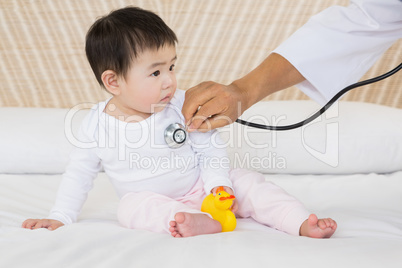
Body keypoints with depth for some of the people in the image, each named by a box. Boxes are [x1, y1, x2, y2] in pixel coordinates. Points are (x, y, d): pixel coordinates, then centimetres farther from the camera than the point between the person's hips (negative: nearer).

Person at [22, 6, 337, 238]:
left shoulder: (184, 106, -11)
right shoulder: (97, 125, -9)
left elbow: (210, 149, -5)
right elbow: (80, 174, 2)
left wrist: (218, 184, -22)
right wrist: (60, 218, -1)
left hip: (200, 188, 1)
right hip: (151, 198, 0)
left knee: (248, 181, -17)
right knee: (132, 205, -31)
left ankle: (303, 223, -23)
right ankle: (204, 224, -51)